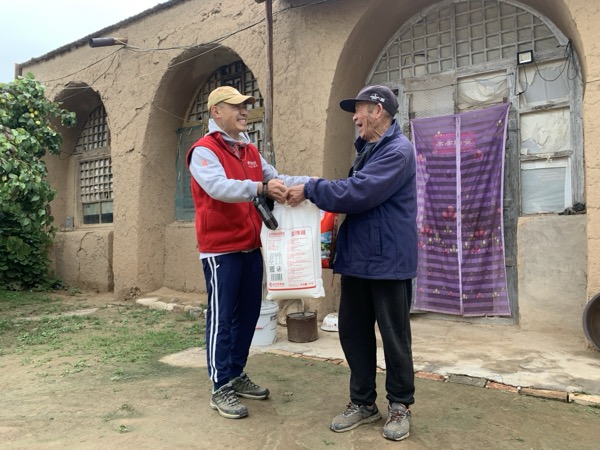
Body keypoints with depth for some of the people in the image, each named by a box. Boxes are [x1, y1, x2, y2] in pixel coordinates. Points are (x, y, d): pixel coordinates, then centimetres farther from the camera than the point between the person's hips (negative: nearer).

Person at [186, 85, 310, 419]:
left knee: (249, 314, 14)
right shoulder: (204, 151, -10)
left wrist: (309, 183, -5)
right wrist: (261, 188, -39)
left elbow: (276, 180, 11)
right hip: (221, 250, -8)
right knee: (222, 318, 0)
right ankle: (221, 388, 12)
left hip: (251, 247, 8)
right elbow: (220, 187, -27)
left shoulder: (251, 151, 14)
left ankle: (237, 376, 29)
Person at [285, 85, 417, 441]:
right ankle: (363, 402, 28)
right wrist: (321, 188, 3)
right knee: (353, 332, 12)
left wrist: (311, 190, -14)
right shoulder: (367, 149, 17)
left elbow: (359, 192, -24)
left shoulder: (398, 150, -14)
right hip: (358, 258, 9)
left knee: (394, 337, 6)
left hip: (389, 261, -9)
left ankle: (400, 406, 24)